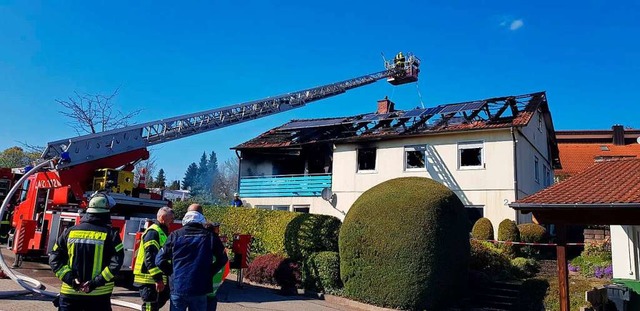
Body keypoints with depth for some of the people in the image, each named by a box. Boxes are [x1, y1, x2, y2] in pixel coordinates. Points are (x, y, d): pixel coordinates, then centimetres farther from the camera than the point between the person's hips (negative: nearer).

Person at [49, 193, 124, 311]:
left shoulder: (70, 231, 3)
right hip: (98, 295, -3)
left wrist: (70, 279, -6)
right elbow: (116, 263, -18)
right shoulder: (110, 234, -8)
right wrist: (96, 282, -15)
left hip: (70, 293, 3)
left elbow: (54, 258, 0)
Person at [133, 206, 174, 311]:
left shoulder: (162, 232, 17)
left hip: (155, 279, 10)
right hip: (149, 279, -10)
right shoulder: (153, 232, -16)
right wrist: (158, 279, -27)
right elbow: (150, 257, -24)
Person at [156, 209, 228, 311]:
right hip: (200, 290, 0)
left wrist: (172, 273, 11)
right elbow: (222, 259, 6)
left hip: (178, 287, 0)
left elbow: (160, 260, -2)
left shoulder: (175, 235, -3)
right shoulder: (209, 236, -3)